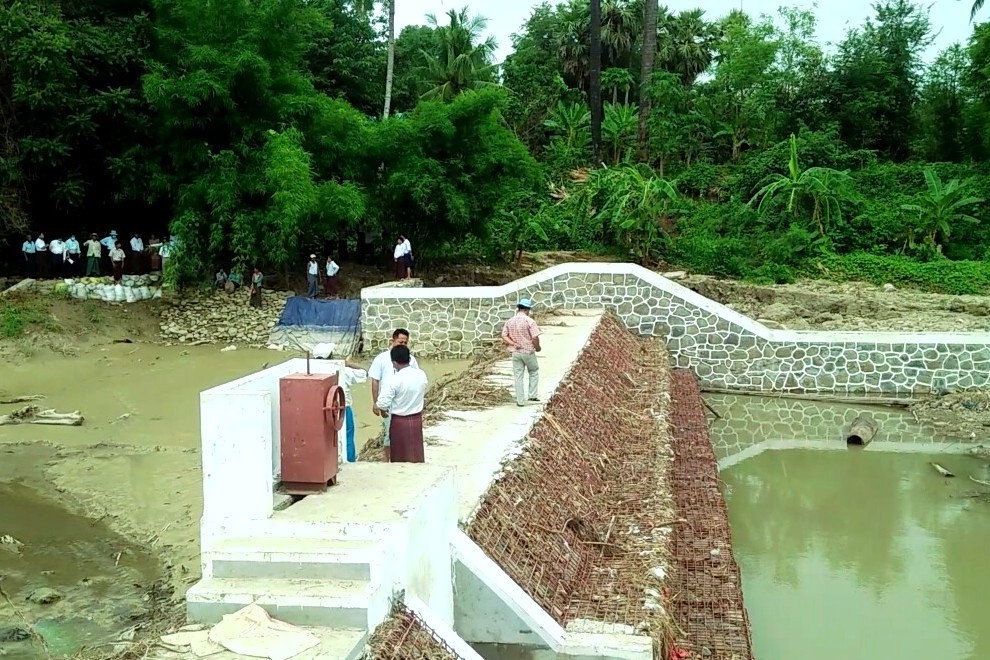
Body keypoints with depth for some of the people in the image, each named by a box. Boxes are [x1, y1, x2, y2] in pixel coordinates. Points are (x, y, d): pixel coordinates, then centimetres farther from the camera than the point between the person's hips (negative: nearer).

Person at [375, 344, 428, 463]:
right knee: (416, 454, 15)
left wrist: (383, 411, 2)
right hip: (417, 419, 4)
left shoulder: (393, 380, -22)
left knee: (399, 457, 10)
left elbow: (383, 403, -19)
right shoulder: (421, 375, -6)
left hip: (399, 421, -4)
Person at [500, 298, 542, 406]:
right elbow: (535, 338, -17)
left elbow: (504, 336, -1)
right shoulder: (529, 321, -14)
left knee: (518, 376, 9)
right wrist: (537, 348, 0)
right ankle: (533, 395, 15)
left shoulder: (509, 321, 3)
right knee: (534, 372, 19)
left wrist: (513, 343, -7)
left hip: (515, 353, 4)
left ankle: (520, 400, 10)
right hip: (528, 352, -4)